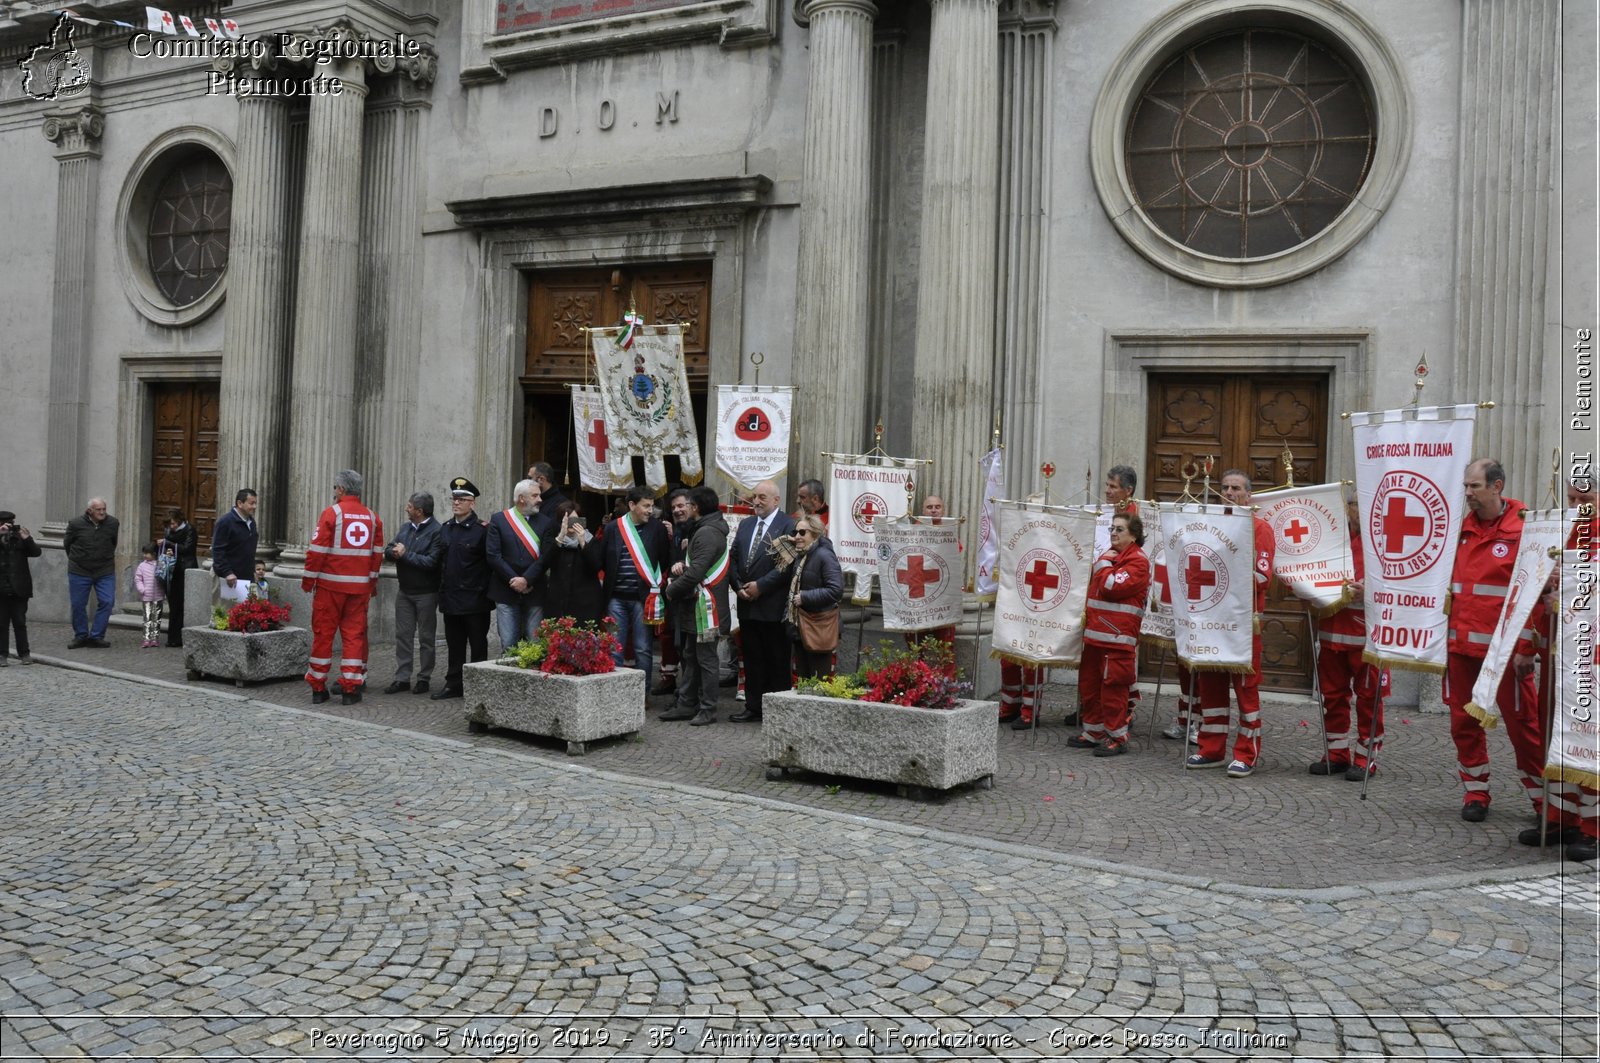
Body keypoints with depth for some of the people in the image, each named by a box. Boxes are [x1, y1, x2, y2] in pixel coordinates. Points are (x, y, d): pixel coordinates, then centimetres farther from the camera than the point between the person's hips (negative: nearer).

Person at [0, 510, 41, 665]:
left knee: (20, 622, 4)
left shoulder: (20, 538, 6)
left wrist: (27, 539, -17)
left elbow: (36, 552, -3)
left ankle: (24, 653, 9)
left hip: (19, 588, 0)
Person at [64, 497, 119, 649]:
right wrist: (76, 559, 15)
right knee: (78, 605, 5)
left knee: (106, 602, -7)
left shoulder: (112, 523, -3)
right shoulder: (75, 524, -8)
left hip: (105, 572, 1)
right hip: (79, 572, -1)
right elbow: (67, 543, 8)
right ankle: (81, 636, 19)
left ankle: (96, 636, 3)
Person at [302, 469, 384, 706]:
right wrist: (373, 584, 16)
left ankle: (318, 686, 11)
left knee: (323, 633, 6)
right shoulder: (372, 518, 7)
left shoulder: (331, 513, -7)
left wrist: (308, 581, 0)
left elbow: (317, 550, -8)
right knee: (354, 633, 7)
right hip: (360, 586, 3)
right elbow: (377, 554, 9)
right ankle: (350, 688, 4)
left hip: (330, 584, -3)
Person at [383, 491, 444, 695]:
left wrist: (405, 554, -16)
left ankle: (424, 678, 14)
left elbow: (431, 561, -22)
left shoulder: (437, 531, -14)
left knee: (426, 638, 5)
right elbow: (388, 551, 7)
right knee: (402, 635, 7)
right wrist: (395, 552, -16)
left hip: (426, 593, -6)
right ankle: (402, 678, 12)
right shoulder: (405, 527, 10)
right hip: (405, 591, 6)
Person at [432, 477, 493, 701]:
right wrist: (442, 592, 13)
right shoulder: (445, 530, 12)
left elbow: (491, 562, -9)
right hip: (451, 598, 6)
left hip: (475, 600, -6)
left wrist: (486, 590, -10)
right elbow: (439, 562, 17)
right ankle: (453, 684, 20)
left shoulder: (482, 530, -8)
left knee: (478, 645, 2)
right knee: (454, 645, 12)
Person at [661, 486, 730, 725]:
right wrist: (680, 565, -1)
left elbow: (695, 573, -24)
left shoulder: (708, 533, -17)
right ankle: (687, 705, 22)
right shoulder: (700, 531, 16)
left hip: (704, 607, -11)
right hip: (693, 607, 11)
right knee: (689, 657, 15)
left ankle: (708, 710, 3)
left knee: (706, 659, -3)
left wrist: (671, 590, -11)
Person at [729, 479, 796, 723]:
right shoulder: (745, 524, 15)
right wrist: (739, 587, -1)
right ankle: (753, 708, 20)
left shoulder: (788, 525, -8)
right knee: (751, 659, 12)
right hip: (747, 604, 7)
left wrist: (760, 586, -15)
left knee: (777, 661, 1)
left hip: (773, 606, -7)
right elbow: (734, 558, 14)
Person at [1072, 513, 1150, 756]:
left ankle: (1116, 737, 5)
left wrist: (1103, 563, -8)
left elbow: (1112, 586, -20)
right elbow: (1092, 585, 36)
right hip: (1094, 633, 9)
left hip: (1118, 637, -9)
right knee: (1088, 684, 13)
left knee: (1113, 686, -5)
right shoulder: (1110, 555, 20)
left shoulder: (1138, 561, -8)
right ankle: (1094, 731, 24)